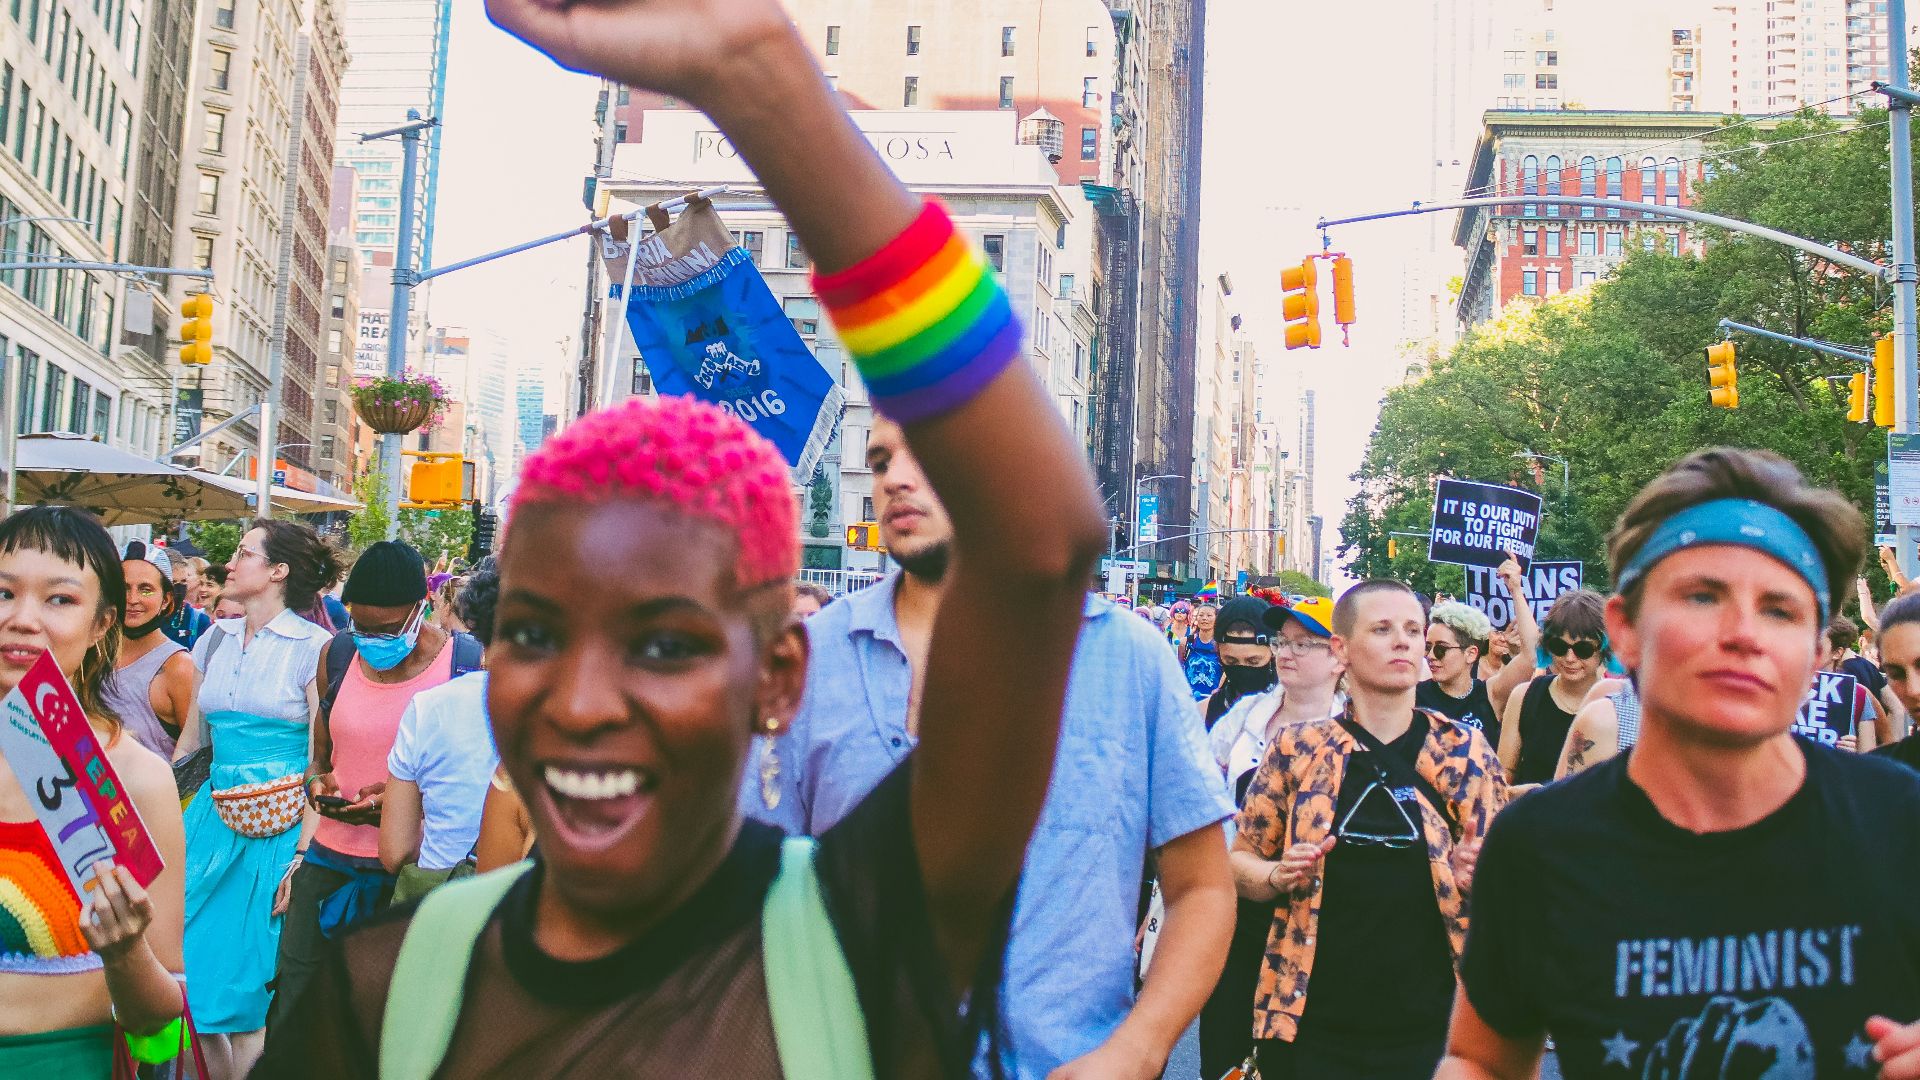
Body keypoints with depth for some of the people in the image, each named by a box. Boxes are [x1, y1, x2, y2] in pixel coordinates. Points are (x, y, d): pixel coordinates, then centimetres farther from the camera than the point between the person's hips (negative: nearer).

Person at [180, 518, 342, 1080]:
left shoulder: (312, 646, -8)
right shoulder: (215, 640, 10)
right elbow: (189, 738, 15)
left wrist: (304, 855, -16)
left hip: (282, 824, -5)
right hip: (215, 815, 5)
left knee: (247, 980, 1)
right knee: (191, 967, 6)